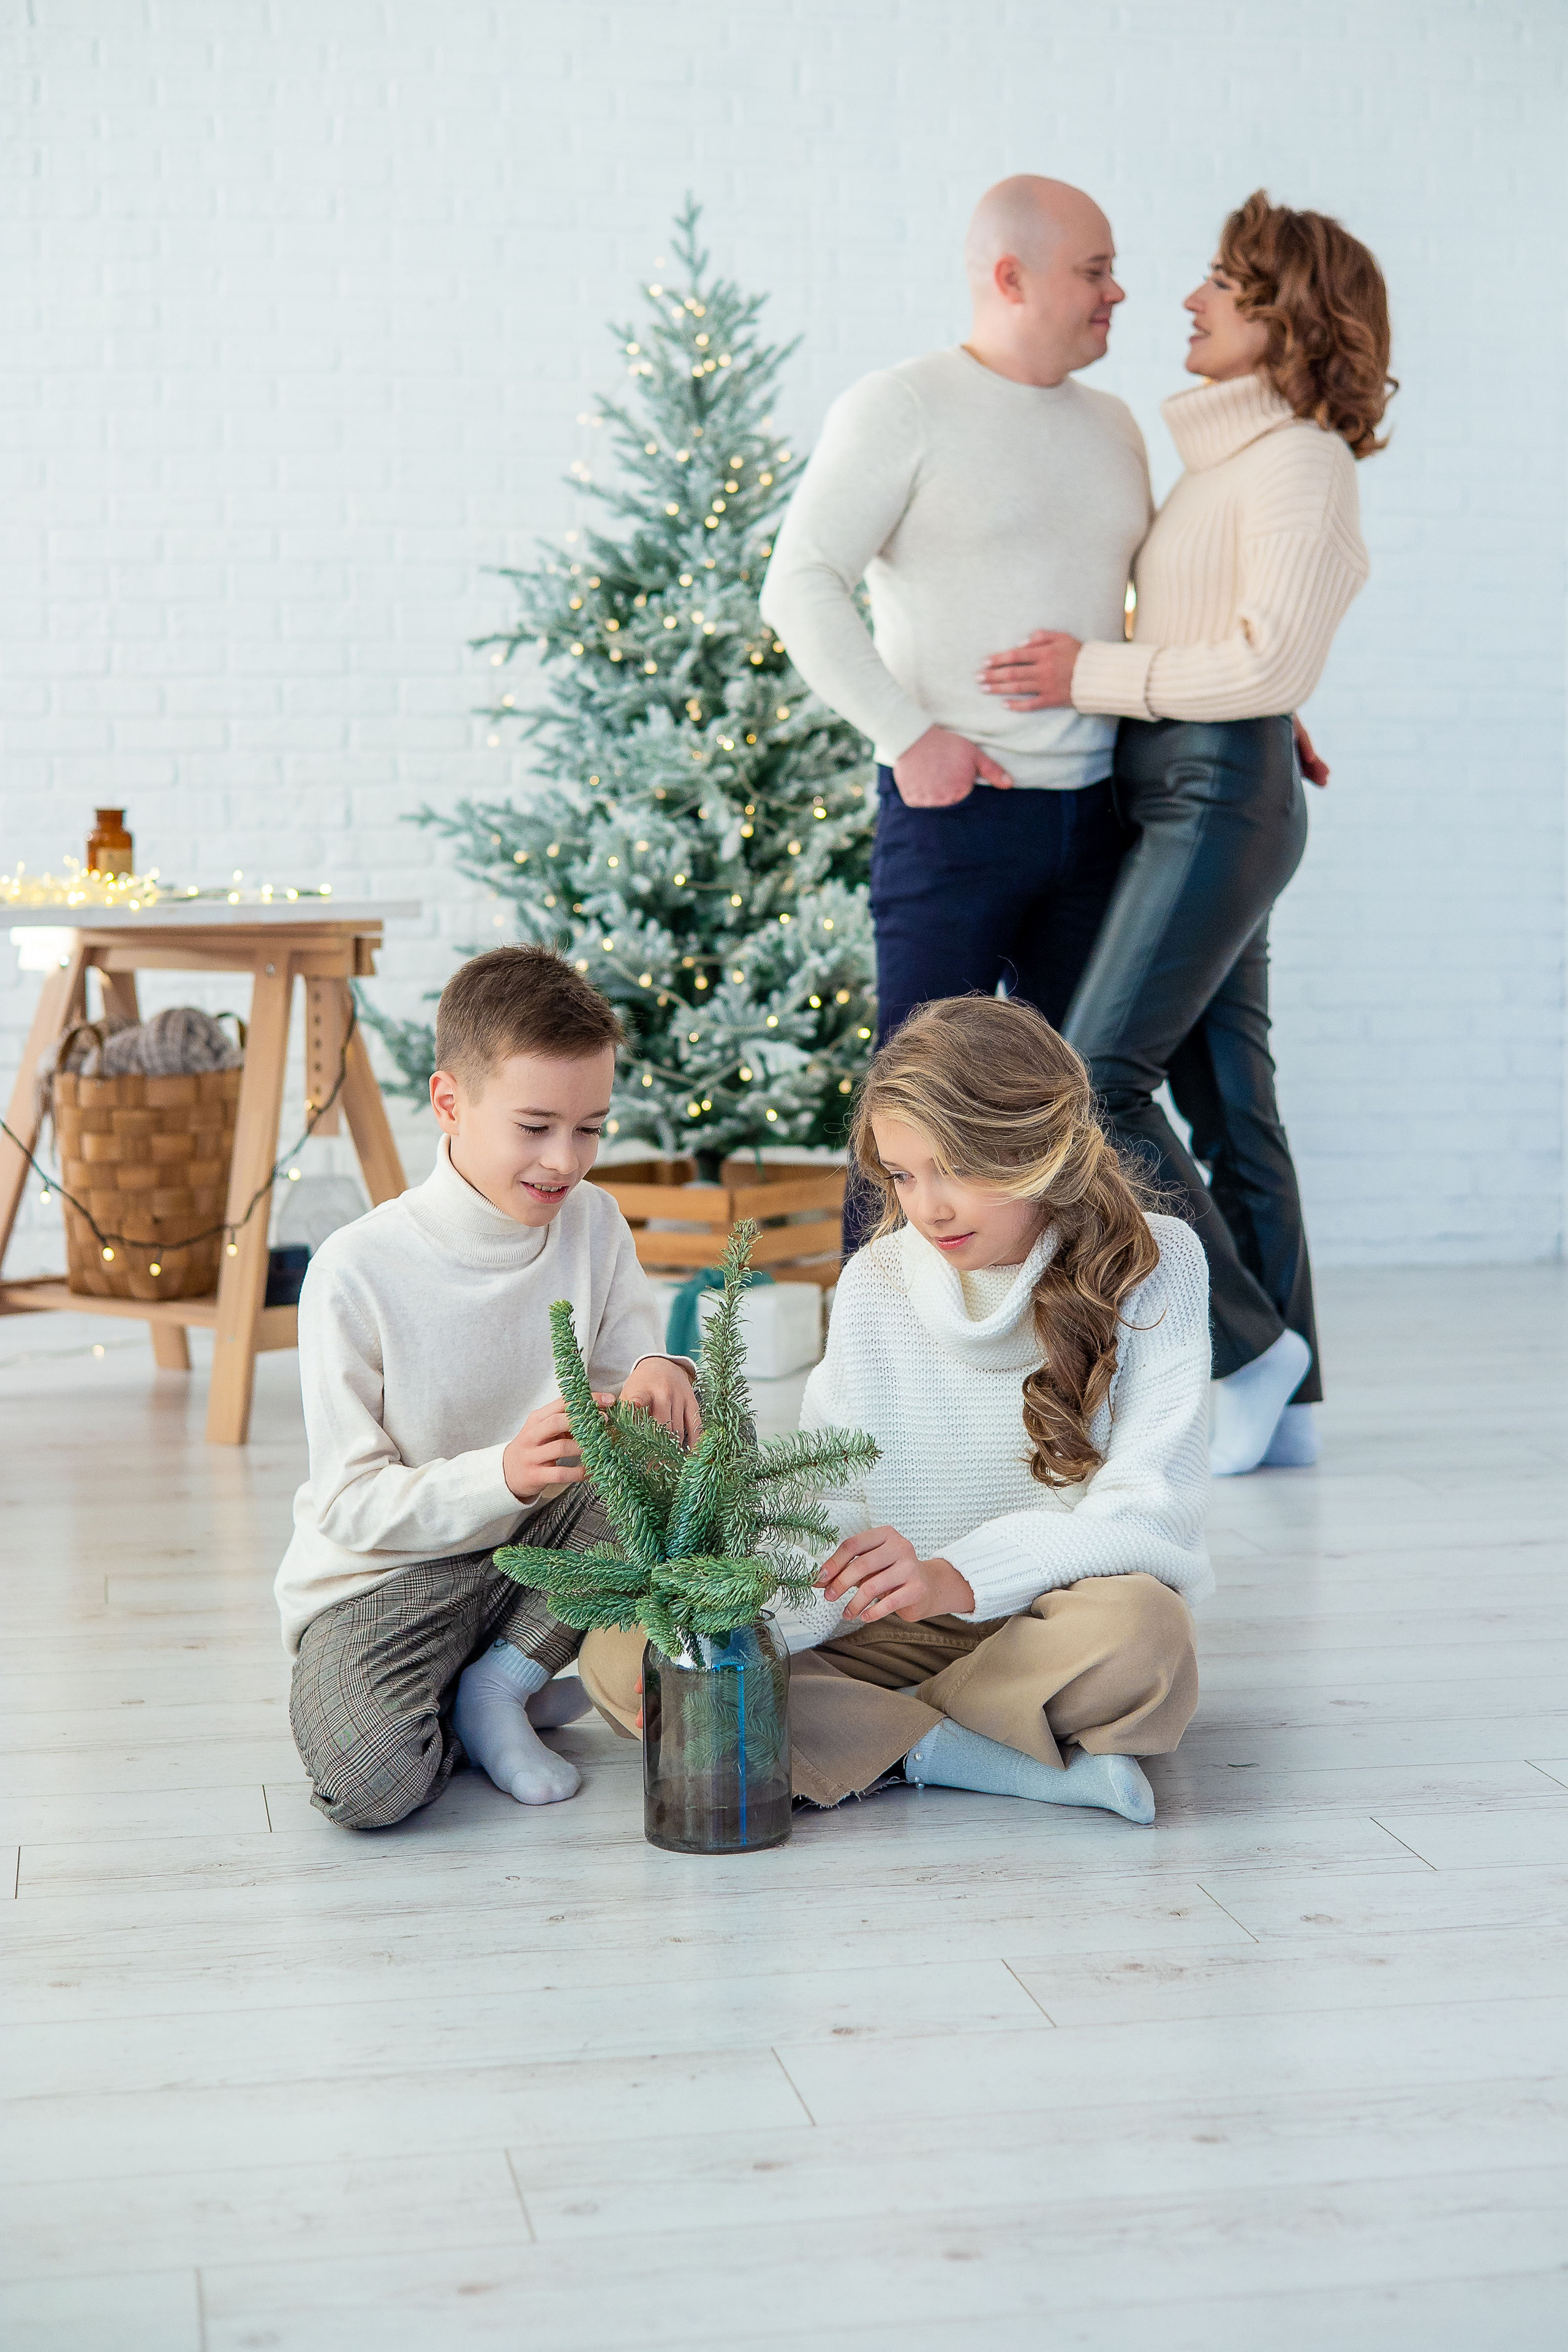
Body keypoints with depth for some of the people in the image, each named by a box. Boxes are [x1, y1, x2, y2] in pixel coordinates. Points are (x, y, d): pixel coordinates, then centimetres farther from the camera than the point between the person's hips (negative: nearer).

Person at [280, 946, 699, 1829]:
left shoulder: (593, 1224, -4)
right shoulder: (357, 1273, -18)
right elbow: (350, 1505, -17)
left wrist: (661, 1374, -26)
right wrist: (502, 1475, -35)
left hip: (542, 1542, 5)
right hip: (380, 1575, -5)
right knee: (370, 1781, -35)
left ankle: (499, 1682, -8)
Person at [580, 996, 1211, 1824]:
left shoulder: (1154, 1266, -7)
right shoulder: (875, 1285, 2)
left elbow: (1150, 1509, -16)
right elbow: (825, 1515, -3)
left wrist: (960, 1574, -31)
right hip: (906, 1625, 4)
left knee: (1139, 1631, -41)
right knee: (618, 1655, -18)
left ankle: (874, 1737, -18)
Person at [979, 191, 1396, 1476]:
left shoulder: (1300, 462, -11)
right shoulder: (1228, 456, 18)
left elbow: (1272, 661, -18)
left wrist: (1096, 675, -14)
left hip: (1221, 796, -9)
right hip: (1181, 797, 9)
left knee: (1096, 1080, -14)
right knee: (1227, 1102, 7)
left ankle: (1249, 1346, -3)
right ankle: (1284, 1406, 11)